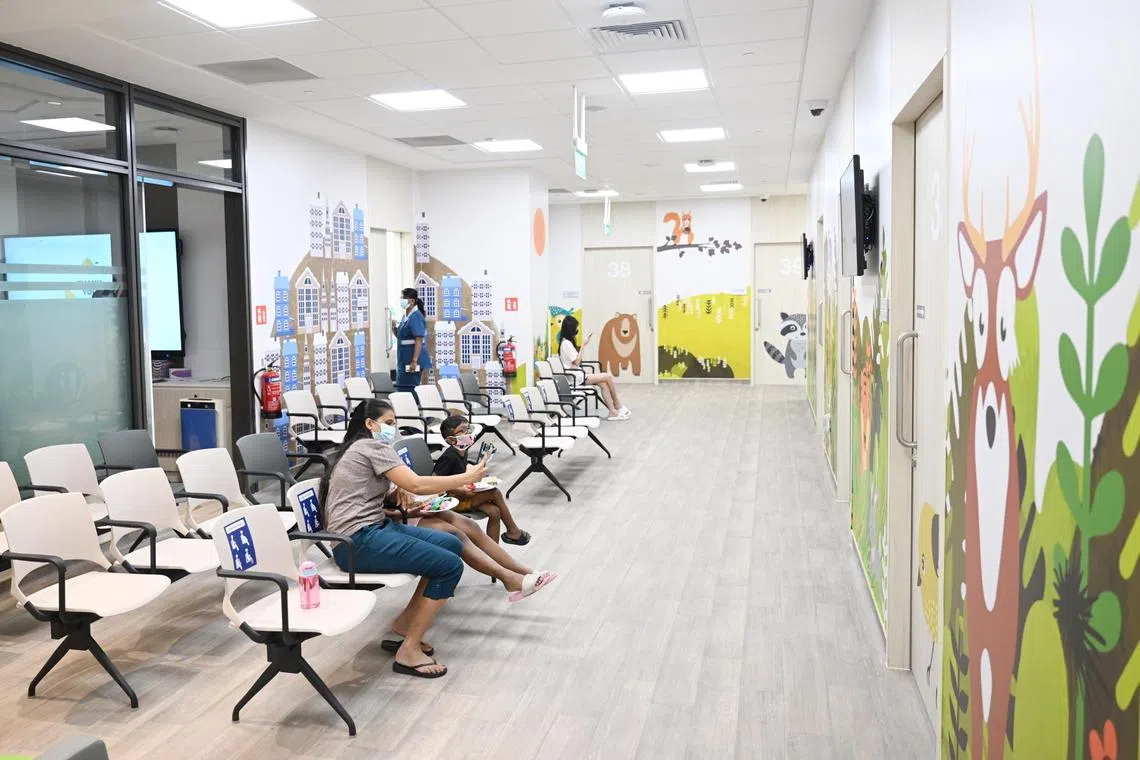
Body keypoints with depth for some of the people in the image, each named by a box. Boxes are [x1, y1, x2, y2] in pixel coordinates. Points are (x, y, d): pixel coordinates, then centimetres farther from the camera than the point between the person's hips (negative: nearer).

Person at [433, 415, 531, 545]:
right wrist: (461, 491, -27)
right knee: (495, 493, -14)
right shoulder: (449, 457, -21)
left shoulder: (462, 452, 7)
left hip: (463, 494, 9)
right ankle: (513, 531, 1)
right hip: (451, 499, -9)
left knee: (494, 511, -10)